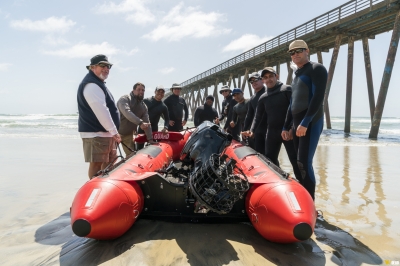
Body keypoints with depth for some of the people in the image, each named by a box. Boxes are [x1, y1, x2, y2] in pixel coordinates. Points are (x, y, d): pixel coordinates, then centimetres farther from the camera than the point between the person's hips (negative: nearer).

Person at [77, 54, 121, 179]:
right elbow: (100, 111, -23)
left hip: (105, 132, 11)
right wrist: (114, 131, -21)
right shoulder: (91, 84, -14)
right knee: (96, 164, -7)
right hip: (95, 133, -11)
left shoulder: (98, 83, 21)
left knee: (109, 163, 16)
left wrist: (113, 131, 22)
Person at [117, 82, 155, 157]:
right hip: (116, 132, -6)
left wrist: (150, 139, -4)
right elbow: (127, 112, -34)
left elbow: (147, 123, 3)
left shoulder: (143, 106, 5)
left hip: (128, 134, 6)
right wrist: (140, 122, -44)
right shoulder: (124, 99, -15)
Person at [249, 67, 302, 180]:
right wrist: (251, 130, 5)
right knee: (269, 159, 11)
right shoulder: (263, 98, 13)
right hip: (272, 132, 6)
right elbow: (258, 116, 17)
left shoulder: (287, 89, -2)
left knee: (295, 160, -5)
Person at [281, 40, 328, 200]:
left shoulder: (317, 69, -3)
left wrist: (305, 122, -22)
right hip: (297, 123, 8)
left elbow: (318, 97, -15)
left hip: (311, 122, -8)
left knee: (304, 163, -15)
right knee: (300, 163, 8)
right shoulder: (296, 75, 22)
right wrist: (286, 127, 20)